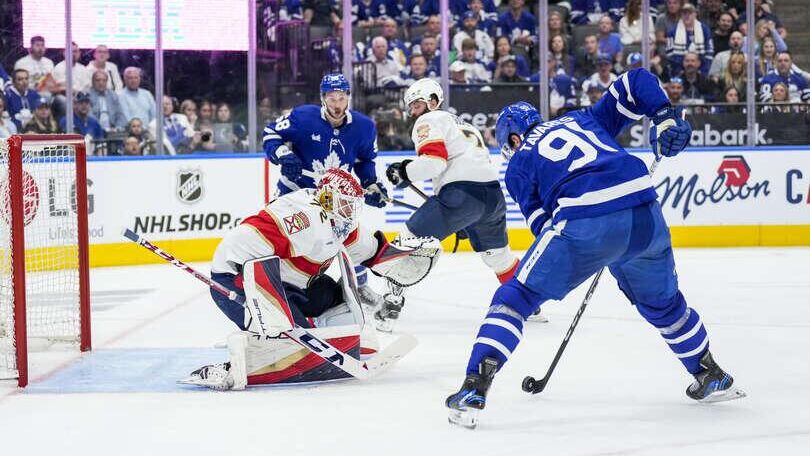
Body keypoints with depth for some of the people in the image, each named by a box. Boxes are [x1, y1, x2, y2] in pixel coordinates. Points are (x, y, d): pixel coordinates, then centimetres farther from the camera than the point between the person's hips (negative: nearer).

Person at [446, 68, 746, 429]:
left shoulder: (519, 163, 21)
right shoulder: (582, 119, 31)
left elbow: (543, 224, 15)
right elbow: (637, 80, 25)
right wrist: (665, 118, 18)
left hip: (584, 222, -4)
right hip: (645, 215, 4)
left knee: (516, 297, 8)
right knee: (662, 302, 29)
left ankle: (474, 389, -3)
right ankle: (712, 378, 40)